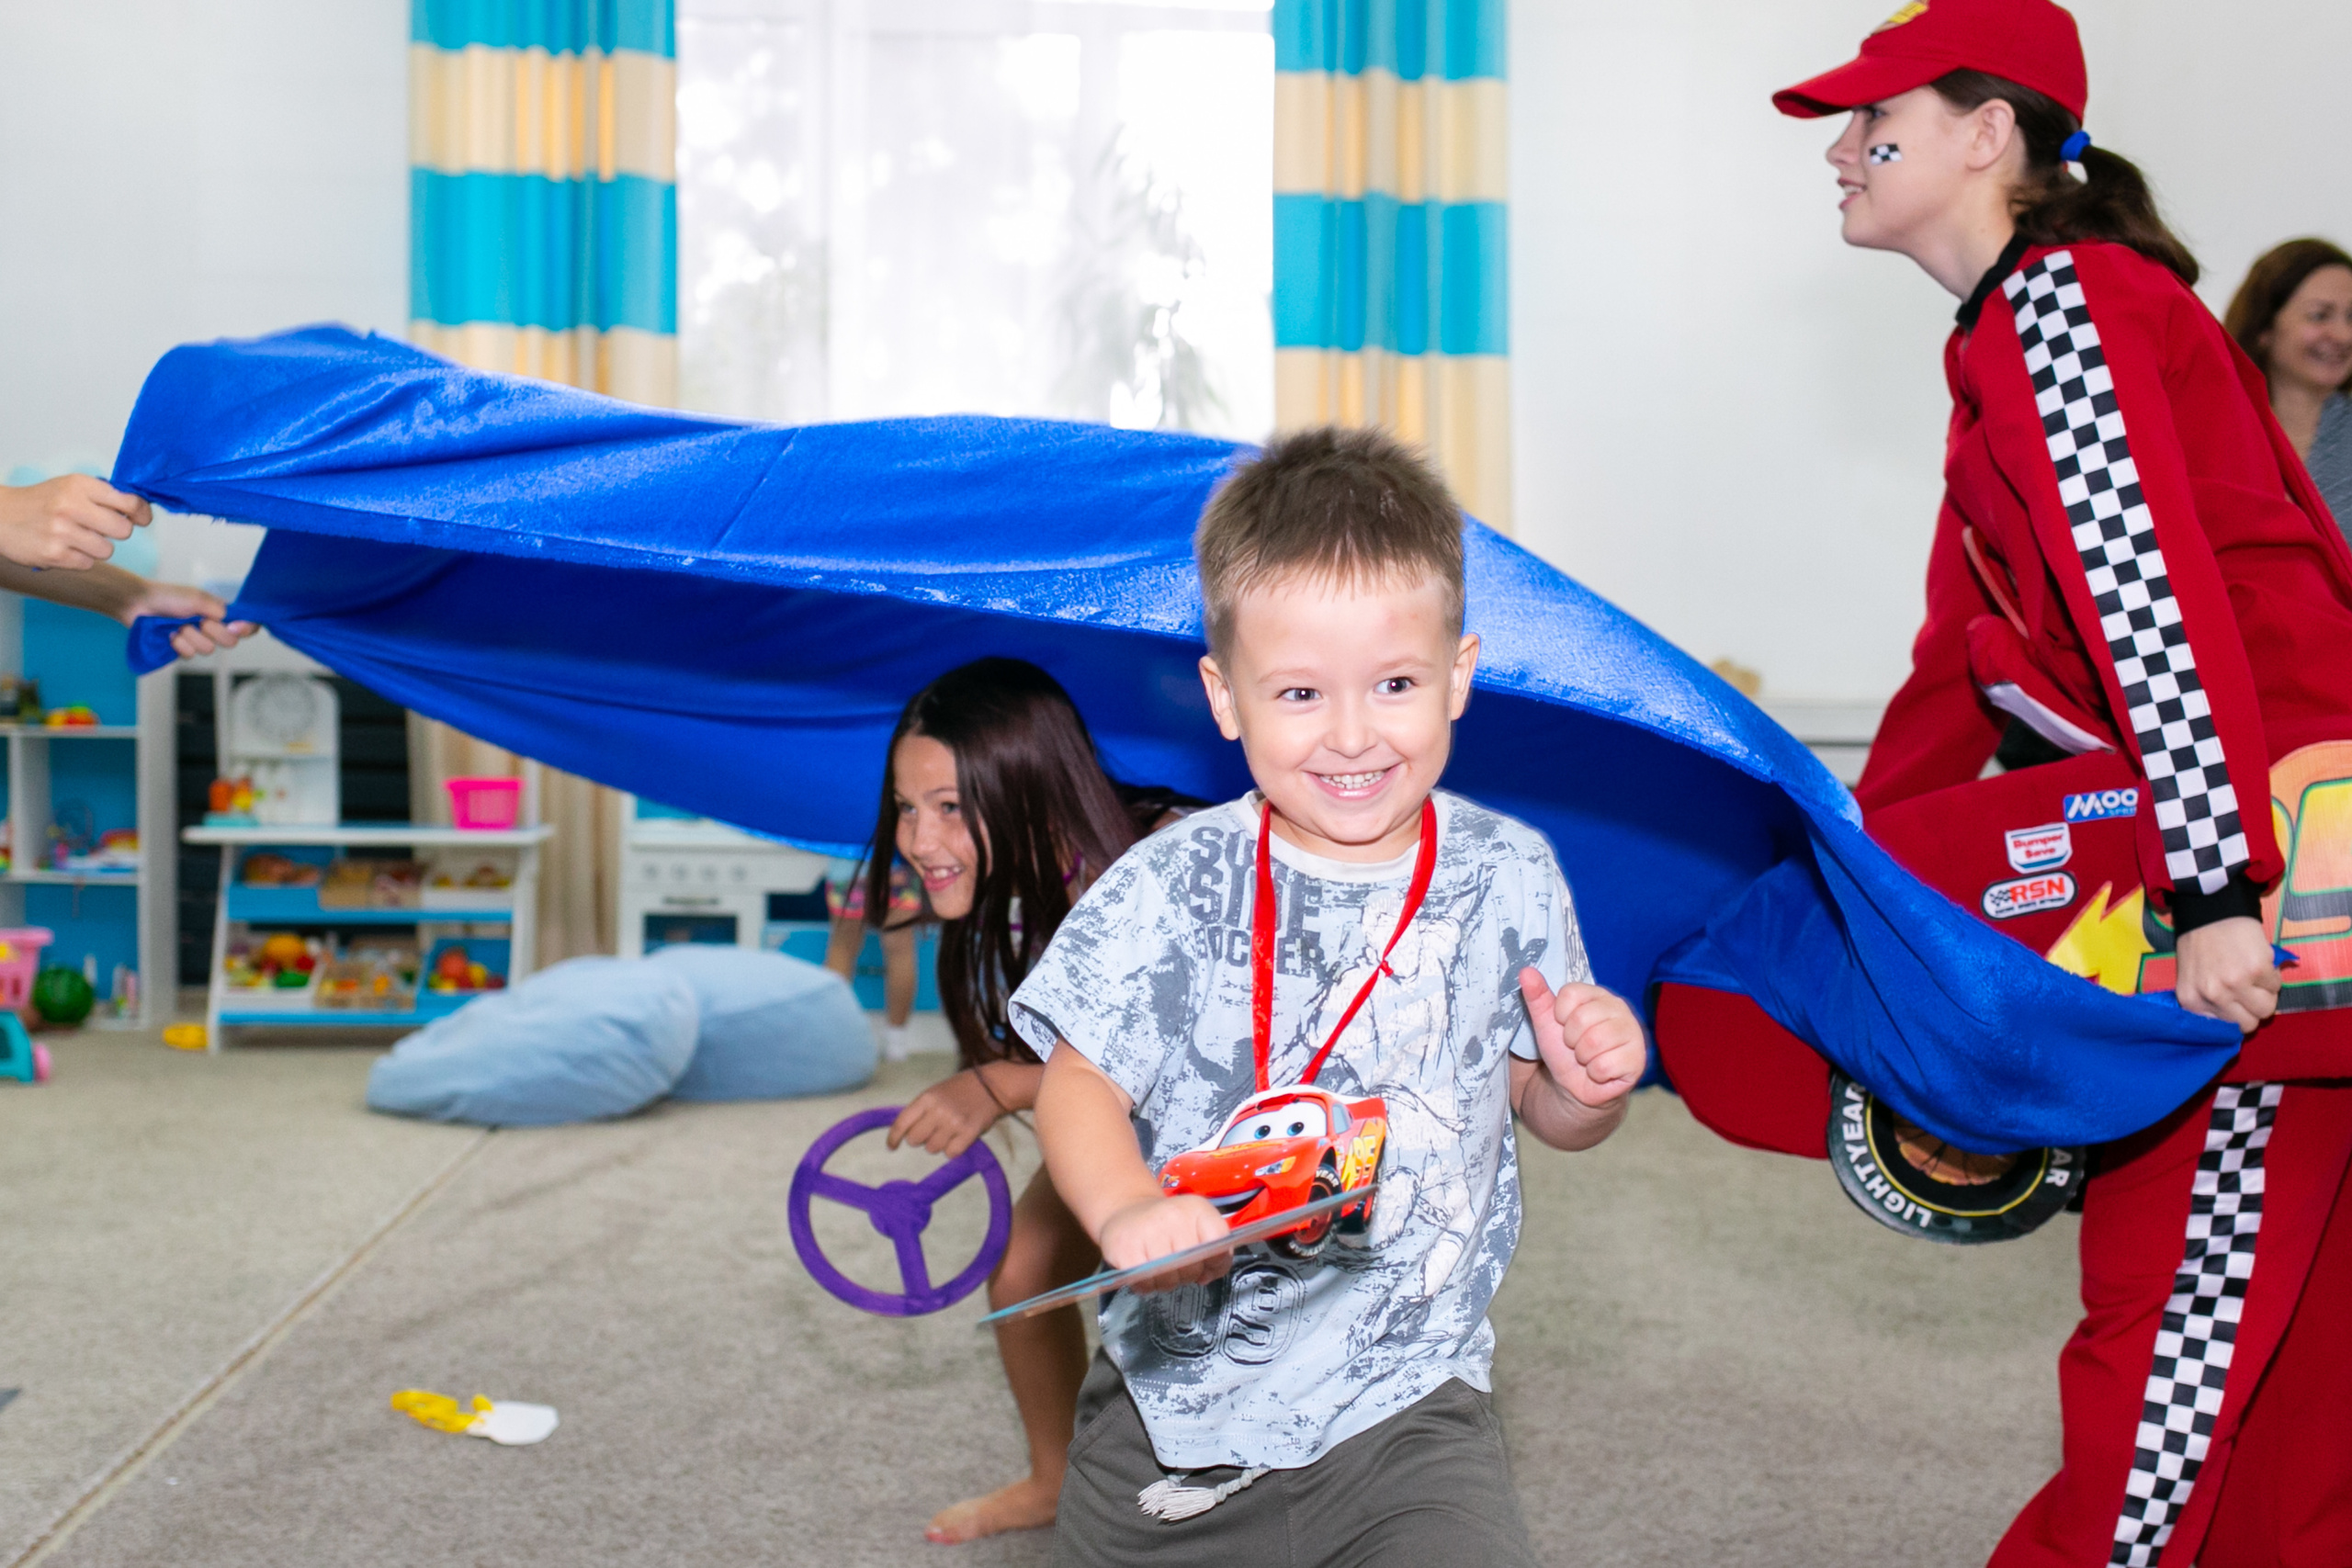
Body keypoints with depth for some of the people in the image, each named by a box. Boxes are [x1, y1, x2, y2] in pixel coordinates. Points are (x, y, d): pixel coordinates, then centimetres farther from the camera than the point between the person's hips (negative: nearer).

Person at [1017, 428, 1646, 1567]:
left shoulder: (1508, 881, -3)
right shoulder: (1169, 887, -8)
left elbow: (1542, 1107, 8)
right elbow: (1078, 1084, -8)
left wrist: (1591, 1082, -14)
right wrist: (1126, 1209, -27)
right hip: (1172, 1392, 0)